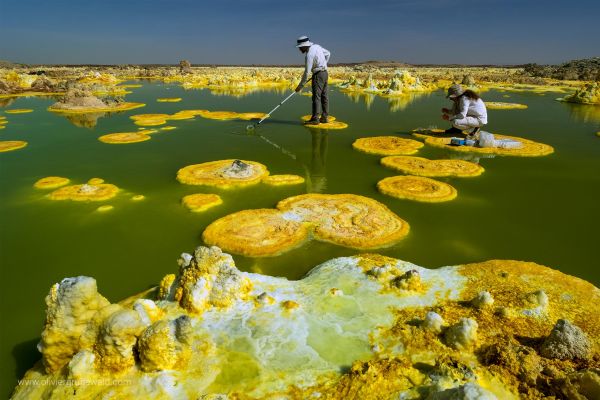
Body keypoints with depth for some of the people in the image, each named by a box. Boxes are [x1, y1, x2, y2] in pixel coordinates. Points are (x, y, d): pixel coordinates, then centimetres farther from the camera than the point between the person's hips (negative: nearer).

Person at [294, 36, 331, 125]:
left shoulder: (309, 55, -18)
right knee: (324, 96, 8)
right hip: (325, 73, 9)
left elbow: (307, 72, -20)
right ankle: (324, 117, 12)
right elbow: (328, 53, 20)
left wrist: (300, 86, -15)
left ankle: (315, 119, -11)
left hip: (318, 75, -9)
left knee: (316, 97, -10)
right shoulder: (316, 46, 8)